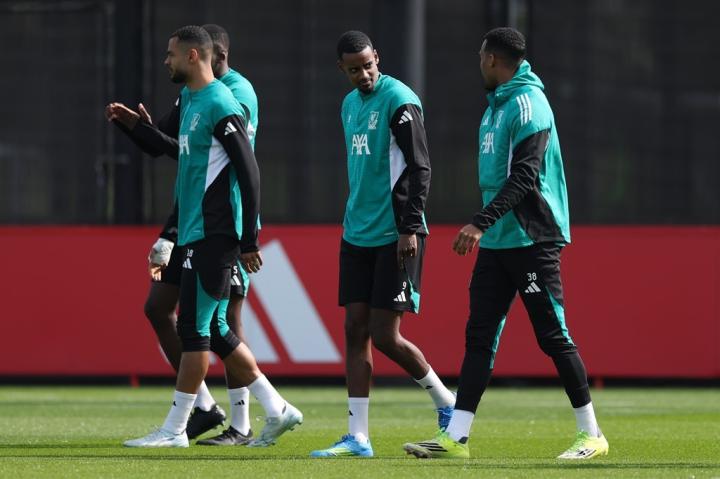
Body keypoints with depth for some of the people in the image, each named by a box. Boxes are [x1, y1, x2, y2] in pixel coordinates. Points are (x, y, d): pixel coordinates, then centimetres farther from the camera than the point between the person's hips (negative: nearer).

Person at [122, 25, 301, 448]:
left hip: (213, 235, -10)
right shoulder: (190, 98, 16)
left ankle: (175, 429, -2)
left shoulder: (221, 106, -14)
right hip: (197, 232, 10)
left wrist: (249, 241, -17)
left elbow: (250, 173, -17)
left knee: (195, 329, -6)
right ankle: (277, 410, 15)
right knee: (214, 330, 11)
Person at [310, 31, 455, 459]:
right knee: (355, 330, 2)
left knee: (385, 335, -8)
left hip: (395, 236, -8)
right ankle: (358, 436, 2)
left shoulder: (399, 101, -11)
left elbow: (419, 168, -14)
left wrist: (411, 228, -19)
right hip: (357, 233, 8)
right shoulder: (350, 104, 15)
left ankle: (447, 403, 13)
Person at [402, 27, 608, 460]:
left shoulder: (527, 103, -13)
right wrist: (485, 228, 21)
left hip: (532, 240, -9)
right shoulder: (497, 104, 16)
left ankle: (592, 435, 3)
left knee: (553, 335, -5)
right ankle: (456, 437, 2)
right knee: (480, 337, 4)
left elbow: (523, 177, -21)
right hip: (497, 242, 9)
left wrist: (481, 223, -27)